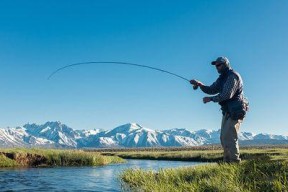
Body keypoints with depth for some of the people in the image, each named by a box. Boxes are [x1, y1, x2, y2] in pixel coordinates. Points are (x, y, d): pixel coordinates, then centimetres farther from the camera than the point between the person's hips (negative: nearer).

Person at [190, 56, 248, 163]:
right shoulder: (222, 78, 18)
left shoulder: (233, 76, -12)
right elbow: (211, 90, 14)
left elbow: (227, 94, -22)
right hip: (227, 111, 10)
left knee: (229, 137, -13)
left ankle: (235, 162, -7)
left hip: (235, 111, -10)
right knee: (224, 138, 10)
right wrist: (199, 84, -2)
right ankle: (227, 162, 16)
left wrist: (211, 99, -14)